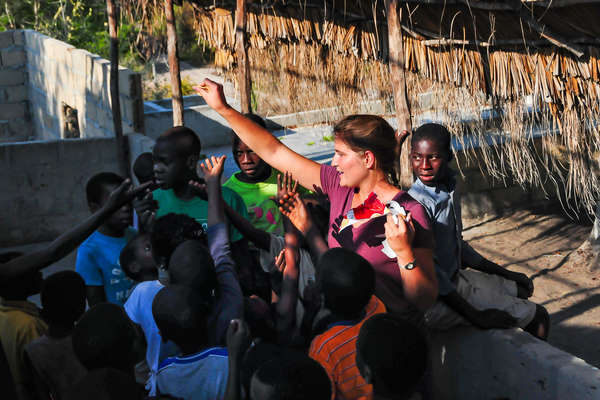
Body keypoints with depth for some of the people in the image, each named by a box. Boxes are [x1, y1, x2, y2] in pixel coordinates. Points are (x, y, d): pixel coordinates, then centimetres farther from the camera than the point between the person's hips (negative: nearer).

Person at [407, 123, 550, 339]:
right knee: (537, 317, -2)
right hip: (437, 300, -9)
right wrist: (473, 315, -23)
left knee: (520, 288, 26)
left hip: (453, 279, 9)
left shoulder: (449, 191, 2)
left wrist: (504, 273, 16)